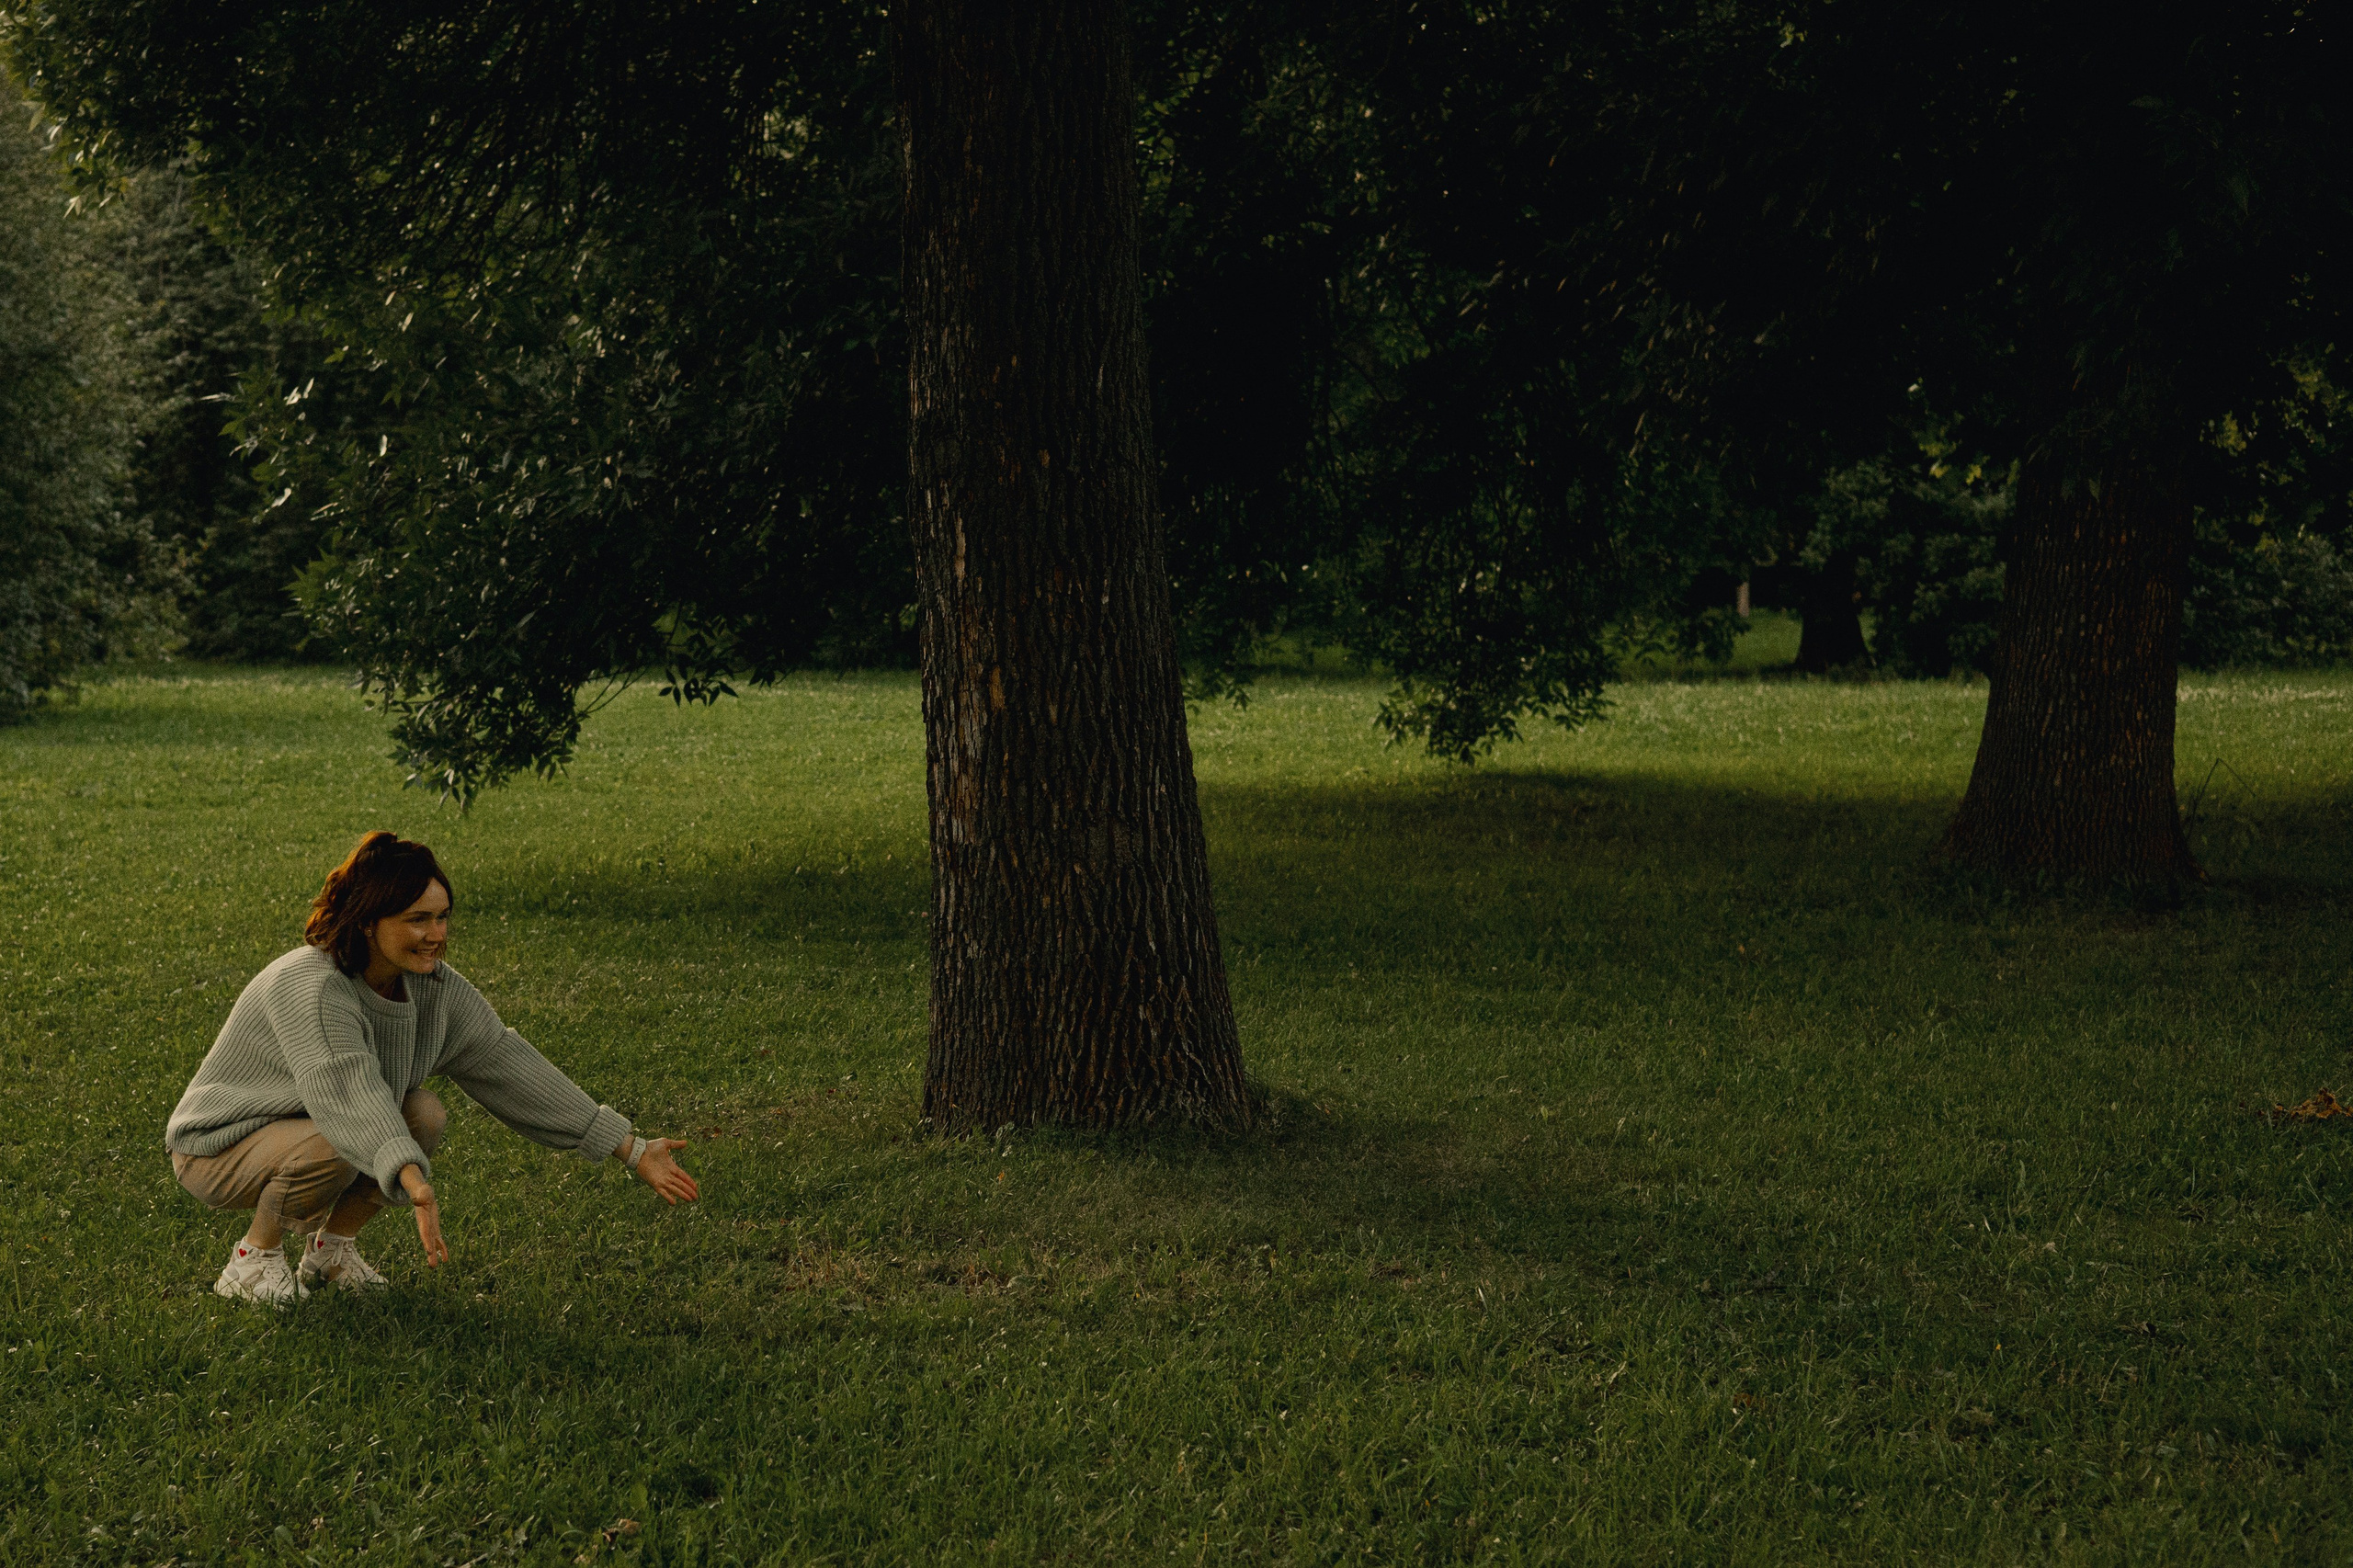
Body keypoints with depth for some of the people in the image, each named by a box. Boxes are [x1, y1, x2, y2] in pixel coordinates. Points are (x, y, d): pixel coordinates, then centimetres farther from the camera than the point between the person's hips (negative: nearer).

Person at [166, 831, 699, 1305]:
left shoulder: (435, 989, -10)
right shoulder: (312, 989, -32)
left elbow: (510, 1065, -8)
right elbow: (349, 1091, -47)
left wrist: (632, 1150, -11)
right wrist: (414, 1184, -64)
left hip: (307, 1122, 7)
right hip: (220, 1147, -7)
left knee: (424, 1115, -18)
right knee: (334, 1147, -34)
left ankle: (332, 1244, 3)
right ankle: (254, 1258, -8)